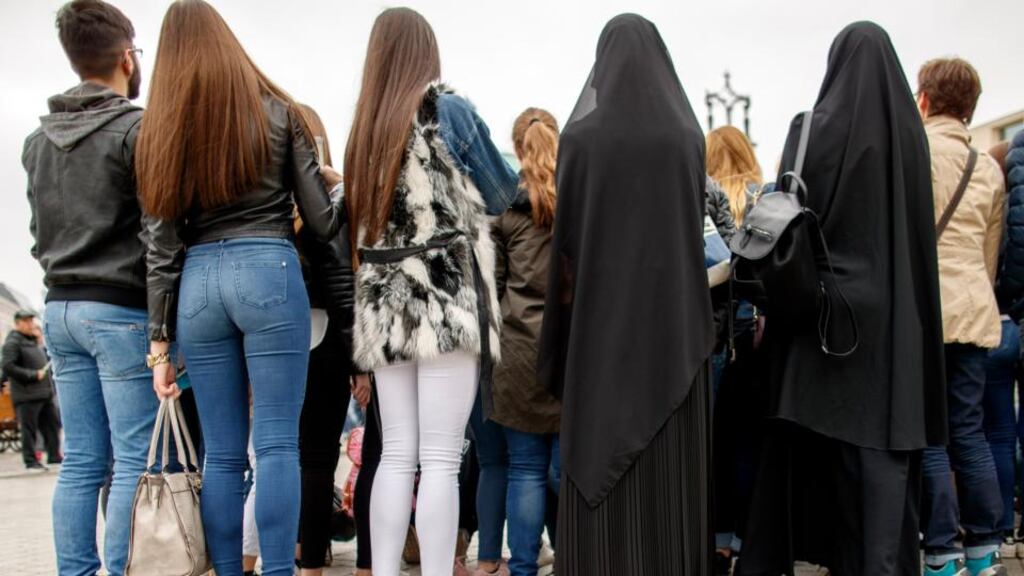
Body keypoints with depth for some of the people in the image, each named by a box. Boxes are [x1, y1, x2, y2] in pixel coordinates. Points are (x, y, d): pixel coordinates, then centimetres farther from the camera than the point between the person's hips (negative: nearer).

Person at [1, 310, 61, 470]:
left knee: (52, 424, 10)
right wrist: (33, 375, -17)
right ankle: (30, 460, 5)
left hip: (45, 392, 8)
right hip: (27, 395, -8)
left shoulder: (34, 341, 19)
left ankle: (54, 455, 18)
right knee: (29, 428, -2)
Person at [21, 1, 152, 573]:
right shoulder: (137, 128, -10)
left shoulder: (38, 140, 13)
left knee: (81, 462, 11)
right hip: (122, 310, -7)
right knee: (135, 461, -2)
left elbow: (40, 231, 17)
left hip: (61, 307, 8)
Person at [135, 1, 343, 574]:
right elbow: (323, 222, 1)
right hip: (268, 272, -3)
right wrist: (346, 195, 24)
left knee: (223, 453, 10)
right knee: (278, 443, -1)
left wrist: (159, 341, 8)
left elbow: (162, 246, 6)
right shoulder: (278, 113, 5)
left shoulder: (160, 130, 10)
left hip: (198, 282, 3)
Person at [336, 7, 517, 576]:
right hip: (447, 297, -5)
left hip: (386, 304, 5)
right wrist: (487, 146, 27)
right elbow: (500, 194, 9)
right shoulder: (449, 109, -1)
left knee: (396, 456, 10)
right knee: (440, 460, -4)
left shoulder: (365, 124, 13)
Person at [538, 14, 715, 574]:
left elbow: (566, 237, -5)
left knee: (600, 459, 5)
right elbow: (694, 222, 12)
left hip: (604, 318, -2)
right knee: (672, 464, 10)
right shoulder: (689, 135, 2)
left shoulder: (580, 136, -7)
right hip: (676, 321, 3)